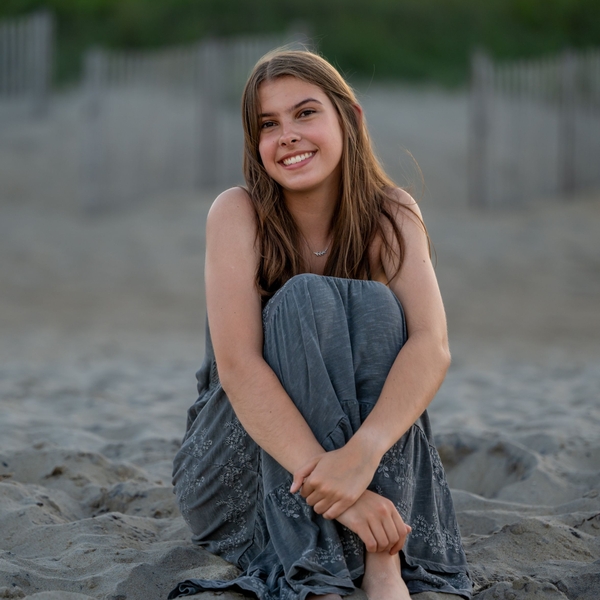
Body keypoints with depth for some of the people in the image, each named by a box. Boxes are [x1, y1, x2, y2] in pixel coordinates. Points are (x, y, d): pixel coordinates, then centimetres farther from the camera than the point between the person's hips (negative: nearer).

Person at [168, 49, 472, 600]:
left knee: (373, 305, -22)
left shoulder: (392, 215, -5)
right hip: (239, 465, -2)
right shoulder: (237, 214, -11)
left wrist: (362, 452, -40)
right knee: (305, 300, -26)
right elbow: (237, 364, -25)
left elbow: (432, 345, -21)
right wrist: (333, 487, -38)